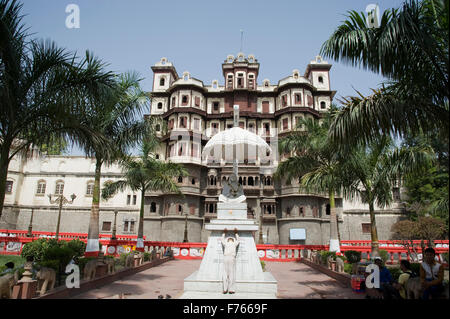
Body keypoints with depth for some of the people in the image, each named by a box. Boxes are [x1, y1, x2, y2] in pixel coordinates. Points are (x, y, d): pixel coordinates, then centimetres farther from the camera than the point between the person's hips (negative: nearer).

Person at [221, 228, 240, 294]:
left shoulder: (225, 244, 16)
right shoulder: (235, 244, 14)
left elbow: (222, 239, 37)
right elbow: (238, 240, 36)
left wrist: (224, 233, 46)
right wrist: (236, 233, 44)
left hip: (225, 258, 1)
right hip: (232, 258, -1)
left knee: (225, 273, 3)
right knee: (232, 273, 0)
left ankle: (225, 289, 0)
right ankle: (231, 289, -1)